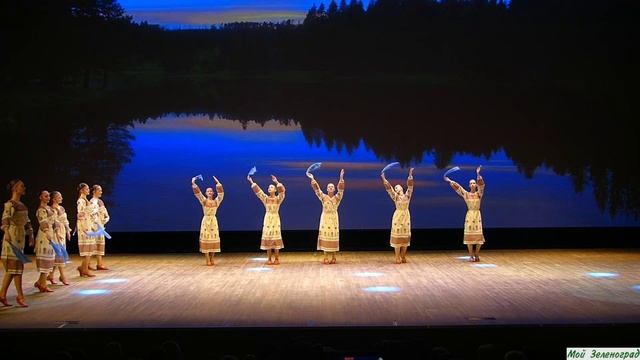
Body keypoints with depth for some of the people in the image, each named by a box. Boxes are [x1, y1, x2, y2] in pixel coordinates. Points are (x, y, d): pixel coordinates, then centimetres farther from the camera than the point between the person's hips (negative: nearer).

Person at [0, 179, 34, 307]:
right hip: (12, 236, -9)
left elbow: (27, 222, 22)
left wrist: (30, 235, 22)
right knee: (16, 266, -4)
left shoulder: (22, 205, 16)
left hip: (21, 237, 9)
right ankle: (20, 296, 1)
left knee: (11, 268, 11)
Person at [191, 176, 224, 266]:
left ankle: (211, 259, 12)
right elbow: (197, 193, -9)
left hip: (214, 221, 2)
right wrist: (193, 184, -18)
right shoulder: (204, 200, 0)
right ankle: (208, 260, -1)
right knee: (206, 239, -3)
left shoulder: (216, 201, 4)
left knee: (213, 239, 4)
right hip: (206, 221, -2)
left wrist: (218, 183, -8)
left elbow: (221, 194, -7)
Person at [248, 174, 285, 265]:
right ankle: (269, 259, 7)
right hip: (267, 219, 3)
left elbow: (282, 191, -19)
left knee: (275, 238, -2)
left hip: (275, 219, -3)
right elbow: (258, 191, 0)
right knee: (267, 238, 2)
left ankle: (277, 259, 3)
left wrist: (277, 182, -30)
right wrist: (251, 182, -7)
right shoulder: (265, 198, 7)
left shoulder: (278, 198, -1)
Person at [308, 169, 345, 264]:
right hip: (325, 218, 0)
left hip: (334, 218, 0)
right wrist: (312, 179, -17)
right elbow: (317, 189, -6)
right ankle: (326, 257, 1)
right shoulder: (323, 197, 3)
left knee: (334, 237, 1)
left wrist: (341, 178, -25)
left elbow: (341, 190, -13)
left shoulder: (337, 197, 2)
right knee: (325, 236, -2)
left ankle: (333, 257, 5)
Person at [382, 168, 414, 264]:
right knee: (397, 236, -3)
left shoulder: (407, 195, 7)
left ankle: (403, 256, 12)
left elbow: (410, 186, 3)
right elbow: (389, 188, -7)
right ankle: (397, 257, 0)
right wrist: (384, 179, -13)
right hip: (398, 217, -3)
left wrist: (410, 175, 0)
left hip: (406, 216, 3)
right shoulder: (395, 196, 0)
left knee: (405, 236, 6)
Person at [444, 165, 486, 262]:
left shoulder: (479, 194, 2)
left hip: (477, 215, 0)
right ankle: (471, 255, 4)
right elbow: (457, 187, 2)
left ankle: (476, 255, 9)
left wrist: (478, 174, -25)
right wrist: (450, 181, -5)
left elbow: (481, 185, -13)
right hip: (469, 215, 0)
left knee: (478, 235, -2)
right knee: (469, 235, -2)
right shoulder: (466, 194, 4)